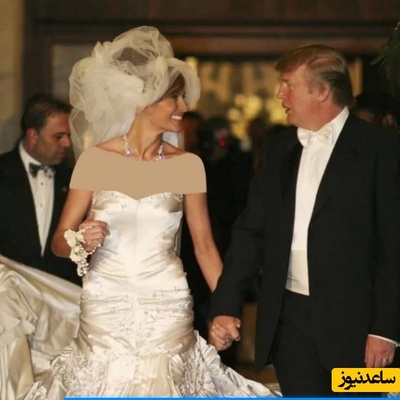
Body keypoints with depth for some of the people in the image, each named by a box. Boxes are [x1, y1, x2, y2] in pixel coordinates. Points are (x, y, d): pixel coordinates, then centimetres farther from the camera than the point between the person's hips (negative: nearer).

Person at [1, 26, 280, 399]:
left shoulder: (188, 165, 1)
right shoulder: (95, 160, -3)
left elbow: (204, 245, 5)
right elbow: (60, 241, 1)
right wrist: (81, 242, -21)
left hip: (167, 310, 1)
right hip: (104, 308, -1)